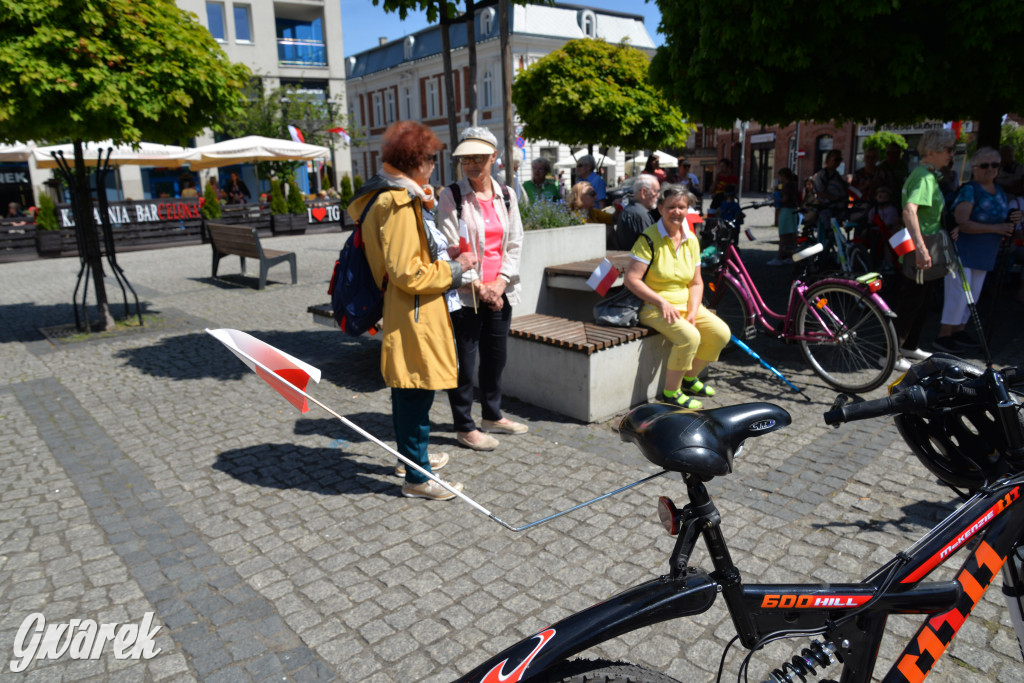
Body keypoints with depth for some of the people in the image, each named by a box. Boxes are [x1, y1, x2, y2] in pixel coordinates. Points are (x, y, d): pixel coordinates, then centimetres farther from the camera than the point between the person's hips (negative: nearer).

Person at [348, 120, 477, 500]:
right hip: (413, 316, -11)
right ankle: (417, 479, 11)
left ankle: (411, 455, 38)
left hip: (405, 312, 11)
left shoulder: (389, 196, 14)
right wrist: (453, 270, -12)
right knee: (417, 394, -1)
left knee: (407, 391, 21)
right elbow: (407, 273, -23)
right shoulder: (399, 203, -19)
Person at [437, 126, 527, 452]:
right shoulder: (451, 196, -5)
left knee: (496, 356, 15)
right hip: (465, 295, -5)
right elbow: (450, 248, -10)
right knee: (464, 361, 2)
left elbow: (515, 244, 7)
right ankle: (464, 427, 17)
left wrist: (499, 284, -6)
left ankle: (492, 415, 33)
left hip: (500, 292, 5)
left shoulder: (506, 196, 9)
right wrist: (478, 287, -13)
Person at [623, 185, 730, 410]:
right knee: (690, 336, -29)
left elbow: (696, 283, 10)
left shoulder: (691, 239, 8)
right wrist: (661, 301, -22)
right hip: (654, 307, -7)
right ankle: (671, 393, -10)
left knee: (721, 333, -8)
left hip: (685, 304, 7)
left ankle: (689, 378, 15)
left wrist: (693, 312, -7)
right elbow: (631, 279, -18)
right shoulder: (649, 238, -11)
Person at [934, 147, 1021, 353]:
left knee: (972, 294, 12)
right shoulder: (969, 190, -12)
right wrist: (995, 228, -24)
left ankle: (959, 330, 23)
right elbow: (962, 223, -22)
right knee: (958, 293, -9)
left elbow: (1001, 221, 21)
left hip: (984, 254, 8)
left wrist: (1013, 220, -2)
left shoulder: (1000, 192, 13)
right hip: (961, 250, -8)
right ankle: (944, 336, 0)